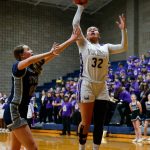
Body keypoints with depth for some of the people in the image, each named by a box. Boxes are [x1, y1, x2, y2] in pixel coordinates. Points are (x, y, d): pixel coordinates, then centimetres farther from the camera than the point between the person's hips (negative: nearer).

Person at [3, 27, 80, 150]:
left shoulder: (35, 67, 9)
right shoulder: (17, 66, -12)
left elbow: (55, 52, 10)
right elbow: (29, 61, -36)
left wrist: (71, 40, 10)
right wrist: (50, 52, -32)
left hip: (21, 112, 9)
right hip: (13, 112, -9)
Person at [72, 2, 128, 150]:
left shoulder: (106, 47, 15)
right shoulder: (83, 44, 6)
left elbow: (123, 47, 4)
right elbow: (75, 24, -4)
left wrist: (123, 30, -2)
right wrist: (80, 7, 2)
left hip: (102, 88, 4)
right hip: (86, 86, -3)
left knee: (99, 123, 5)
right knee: (86, 122, -2)